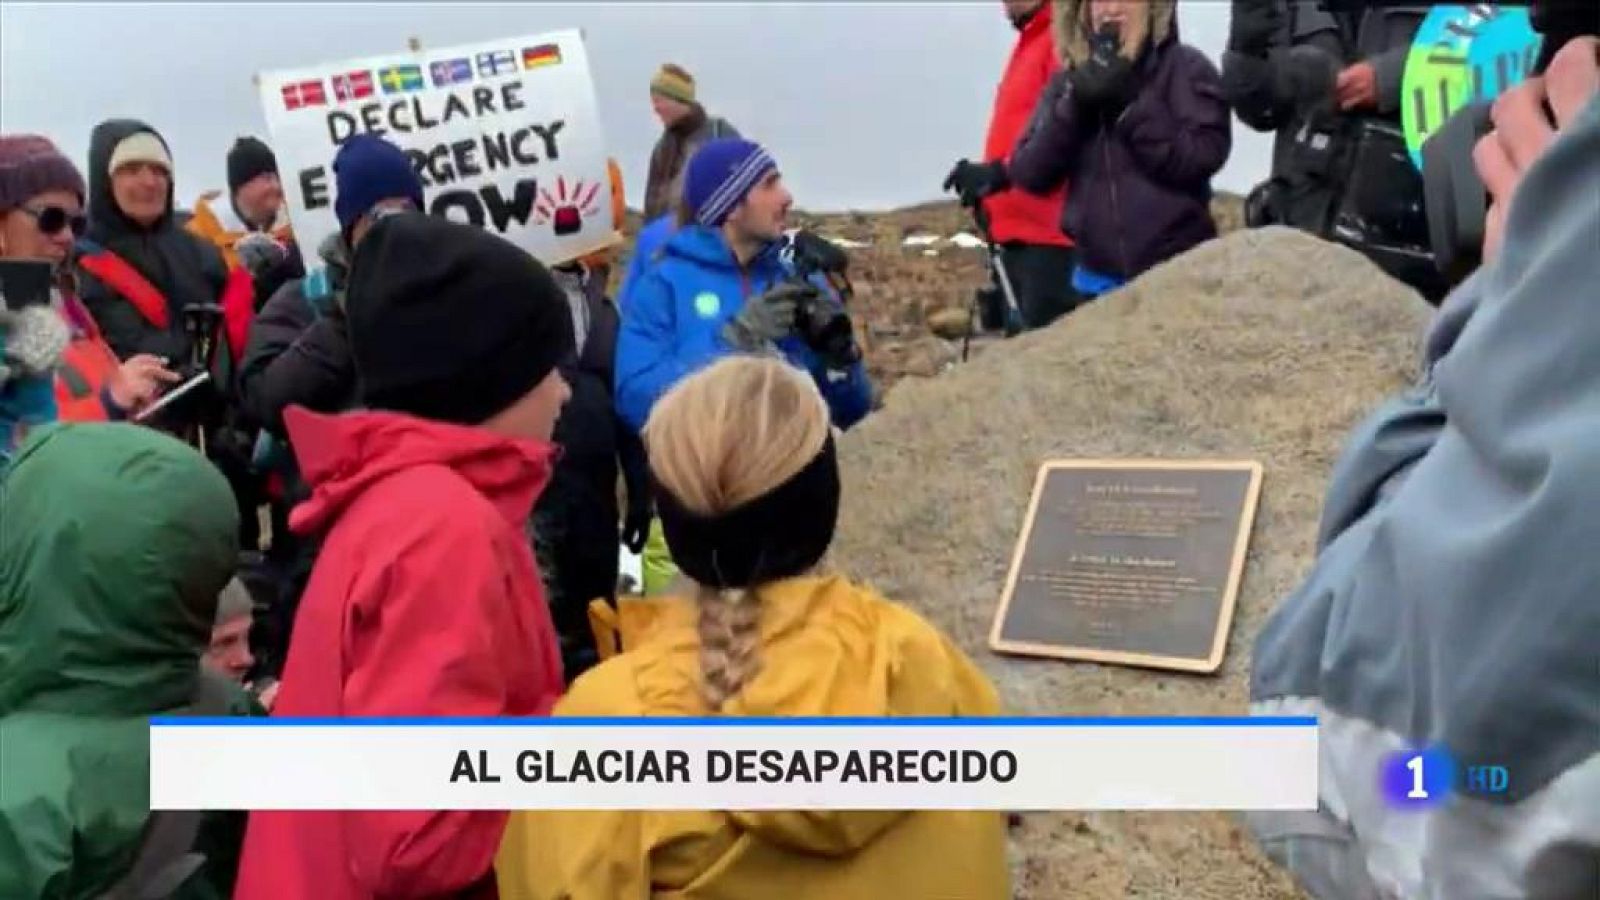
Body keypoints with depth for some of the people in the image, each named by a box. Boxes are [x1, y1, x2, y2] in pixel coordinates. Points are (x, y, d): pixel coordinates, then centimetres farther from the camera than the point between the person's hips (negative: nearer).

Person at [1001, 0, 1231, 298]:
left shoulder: (1185, 68, -1)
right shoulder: (1071, 81, 8)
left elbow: (1205, 155, -13)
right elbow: (1027, 171, 0)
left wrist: (1130, 106, -16)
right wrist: (1075, 107, -13)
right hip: (1097, 277, 4)